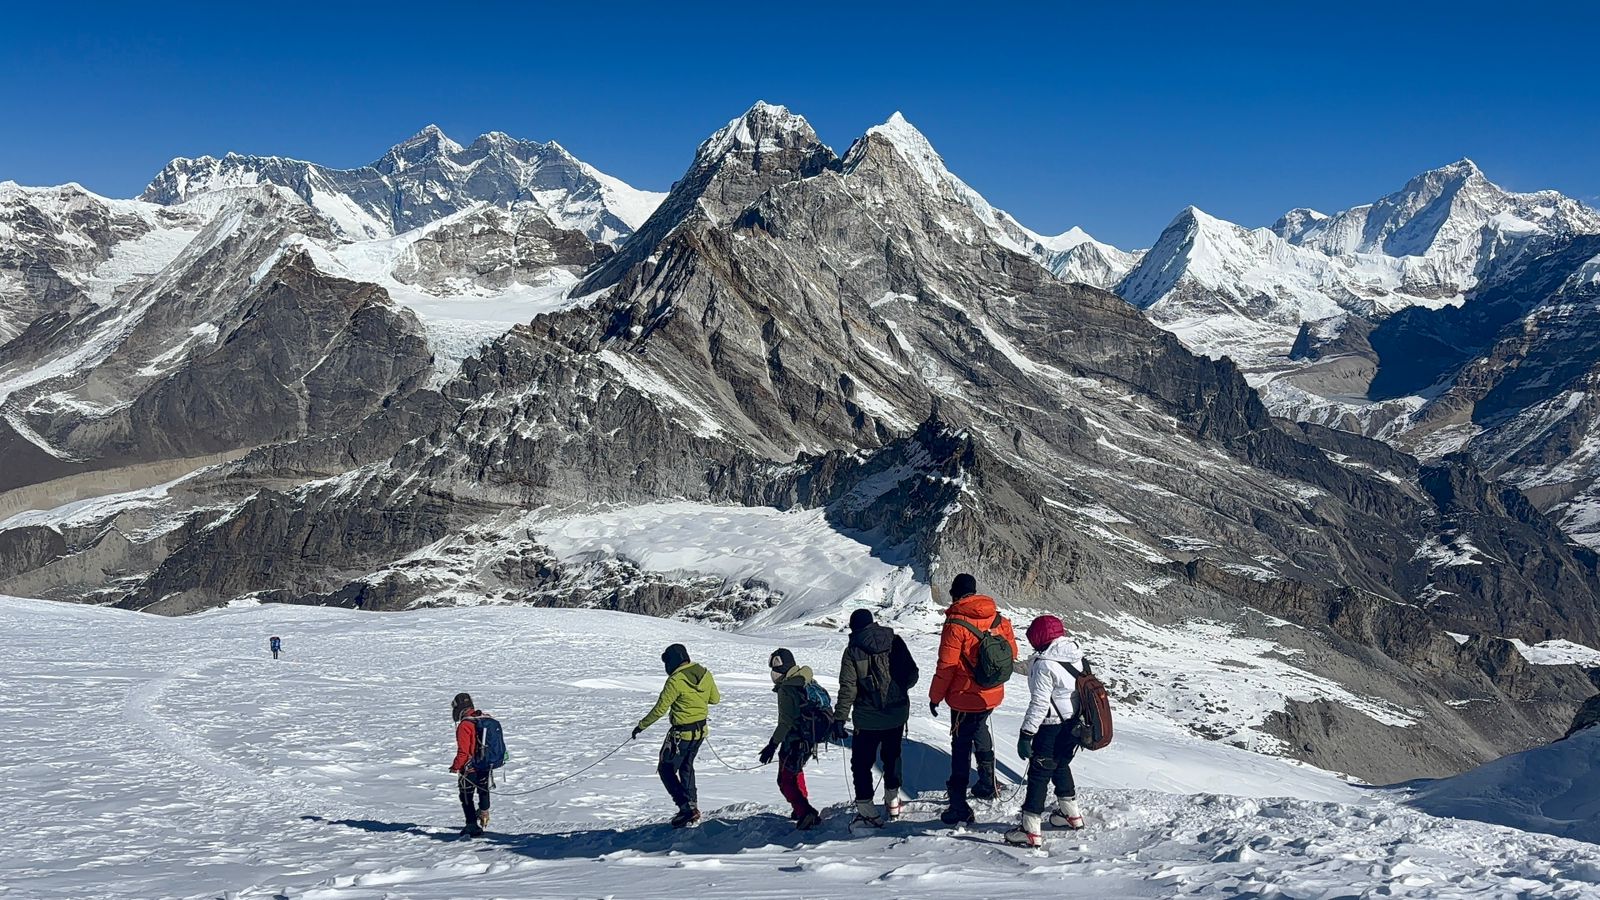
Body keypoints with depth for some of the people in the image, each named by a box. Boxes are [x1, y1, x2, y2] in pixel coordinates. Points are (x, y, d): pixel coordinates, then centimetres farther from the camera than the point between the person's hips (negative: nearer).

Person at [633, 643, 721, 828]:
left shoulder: (675, 681, -21)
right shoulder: (705, 674, -1)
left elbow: (660, 709, -17)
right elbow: (715, 699, 11)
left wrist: (641, 726, -5)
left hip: (682, 734, -7)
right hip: (701, 730, 7)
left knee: (666, 770, 5)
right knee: (686, 767, 24)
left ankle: (687, 807, -5)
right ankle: (692, 805, 25)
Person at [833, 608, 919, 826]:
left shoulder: (853, 651, -8)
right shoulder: (895, 641, -1)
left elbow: (848, 688, -13)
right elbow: (912, 674, 2)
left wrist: (840, 717, -9)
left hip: (867, 720, -4)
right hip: (898, 713, 4)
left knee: (861, 763, 6)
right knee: (892, 756, 23)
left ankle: (866, 810, -1)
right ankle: (892, 802, 31)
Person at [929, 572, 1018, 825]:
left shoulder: (956, 624, -19)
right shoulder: (998, 619, -1)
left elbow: (946, 666, -17)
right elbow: (1011, 652, 8)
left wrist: (935, 696, -6)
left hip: (965, 697, -6)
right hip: (993, 694, 6)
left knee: (961, 745, 1)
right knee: (980, 729, 30)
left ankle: (959, 805, 0)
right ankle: (987, 784, 39)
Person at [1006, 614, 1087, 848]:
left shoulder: (1044, 665, -22)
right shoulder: (1077, 658, 3)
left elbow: (1039, 704, -23)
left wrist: (1026, 734, -18)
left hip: (1052, 728, -8)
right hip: (1075, 724, 8)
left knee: (1039, 775, 0)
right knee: (1061, 766, 27)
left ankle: (1031, 831, 2)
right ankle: (1072, 814, 39)